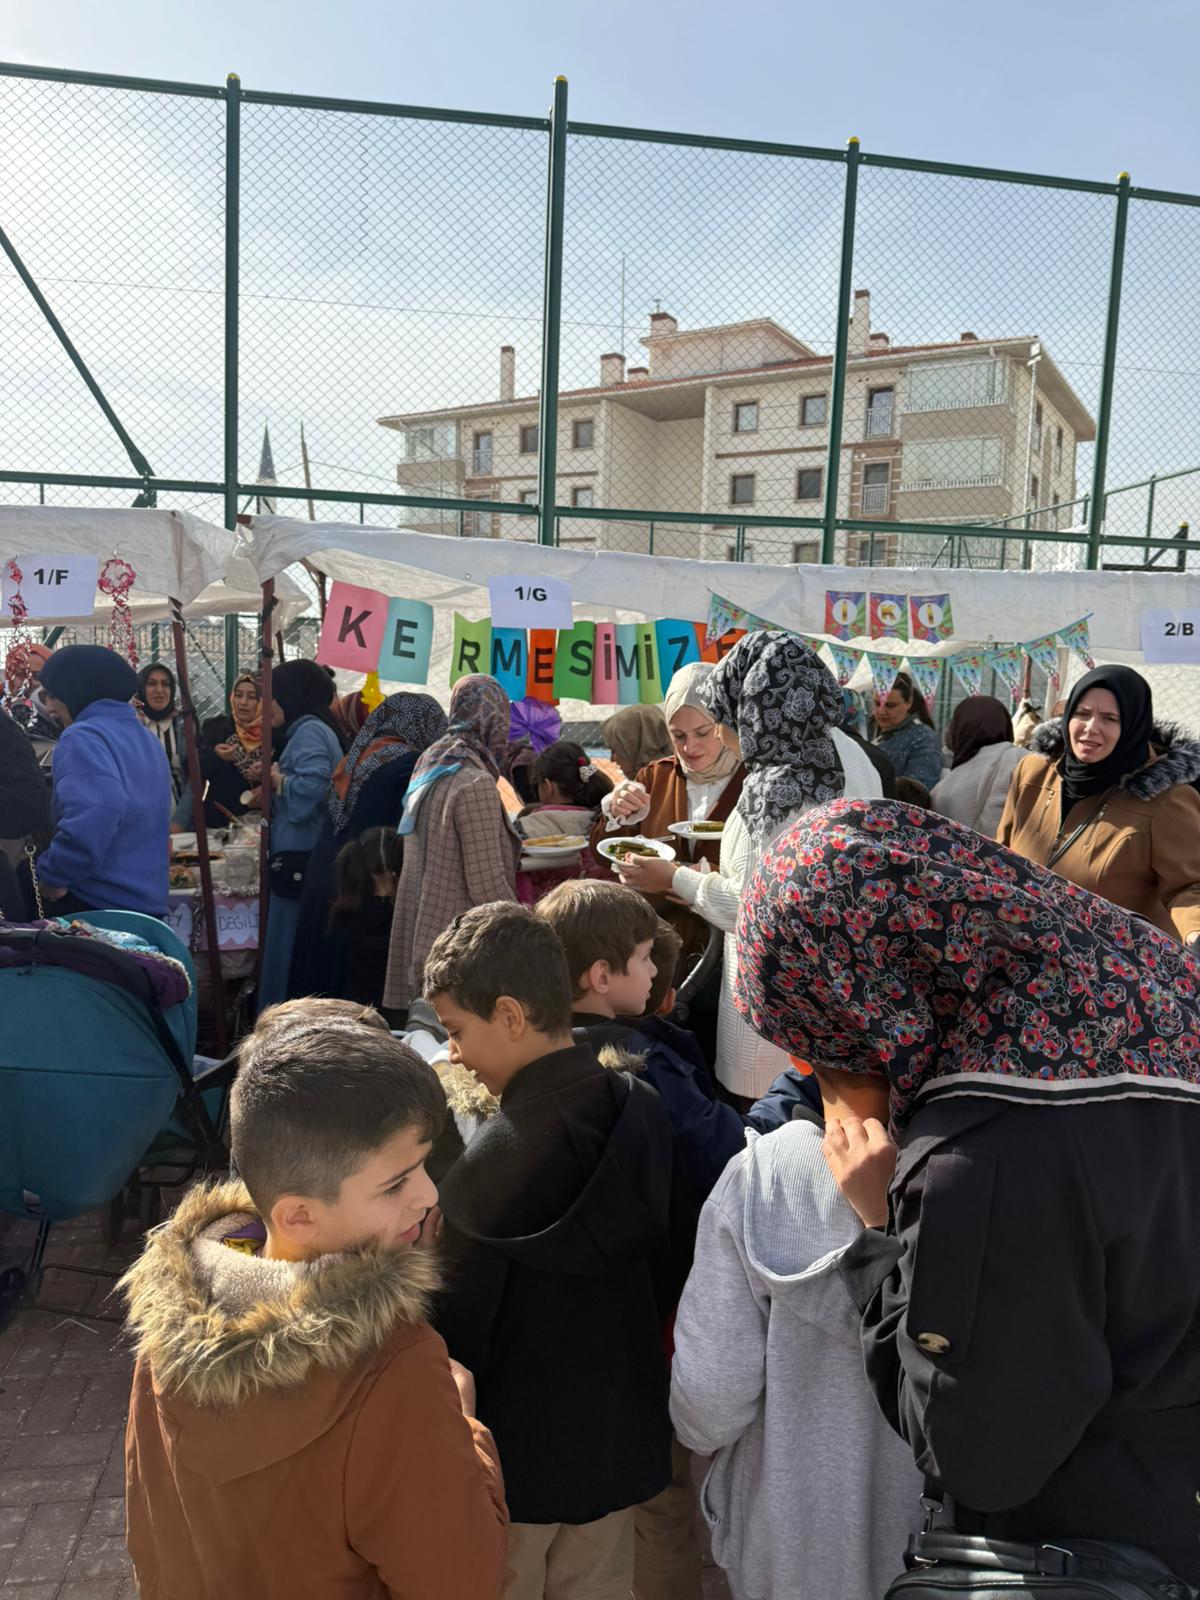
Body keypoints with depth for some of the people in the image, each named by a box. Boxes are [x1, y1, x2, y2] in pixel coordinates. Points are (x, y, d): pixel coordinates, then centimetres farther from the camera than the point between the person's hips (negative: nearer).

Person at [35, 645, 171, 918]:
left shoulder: (83, 737, -15)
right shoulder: (145, 738, 15)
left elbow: (93, 817, -32)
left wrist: (53, 875, -18)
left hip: (94, 906, -8)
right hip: (147, 903, 9)